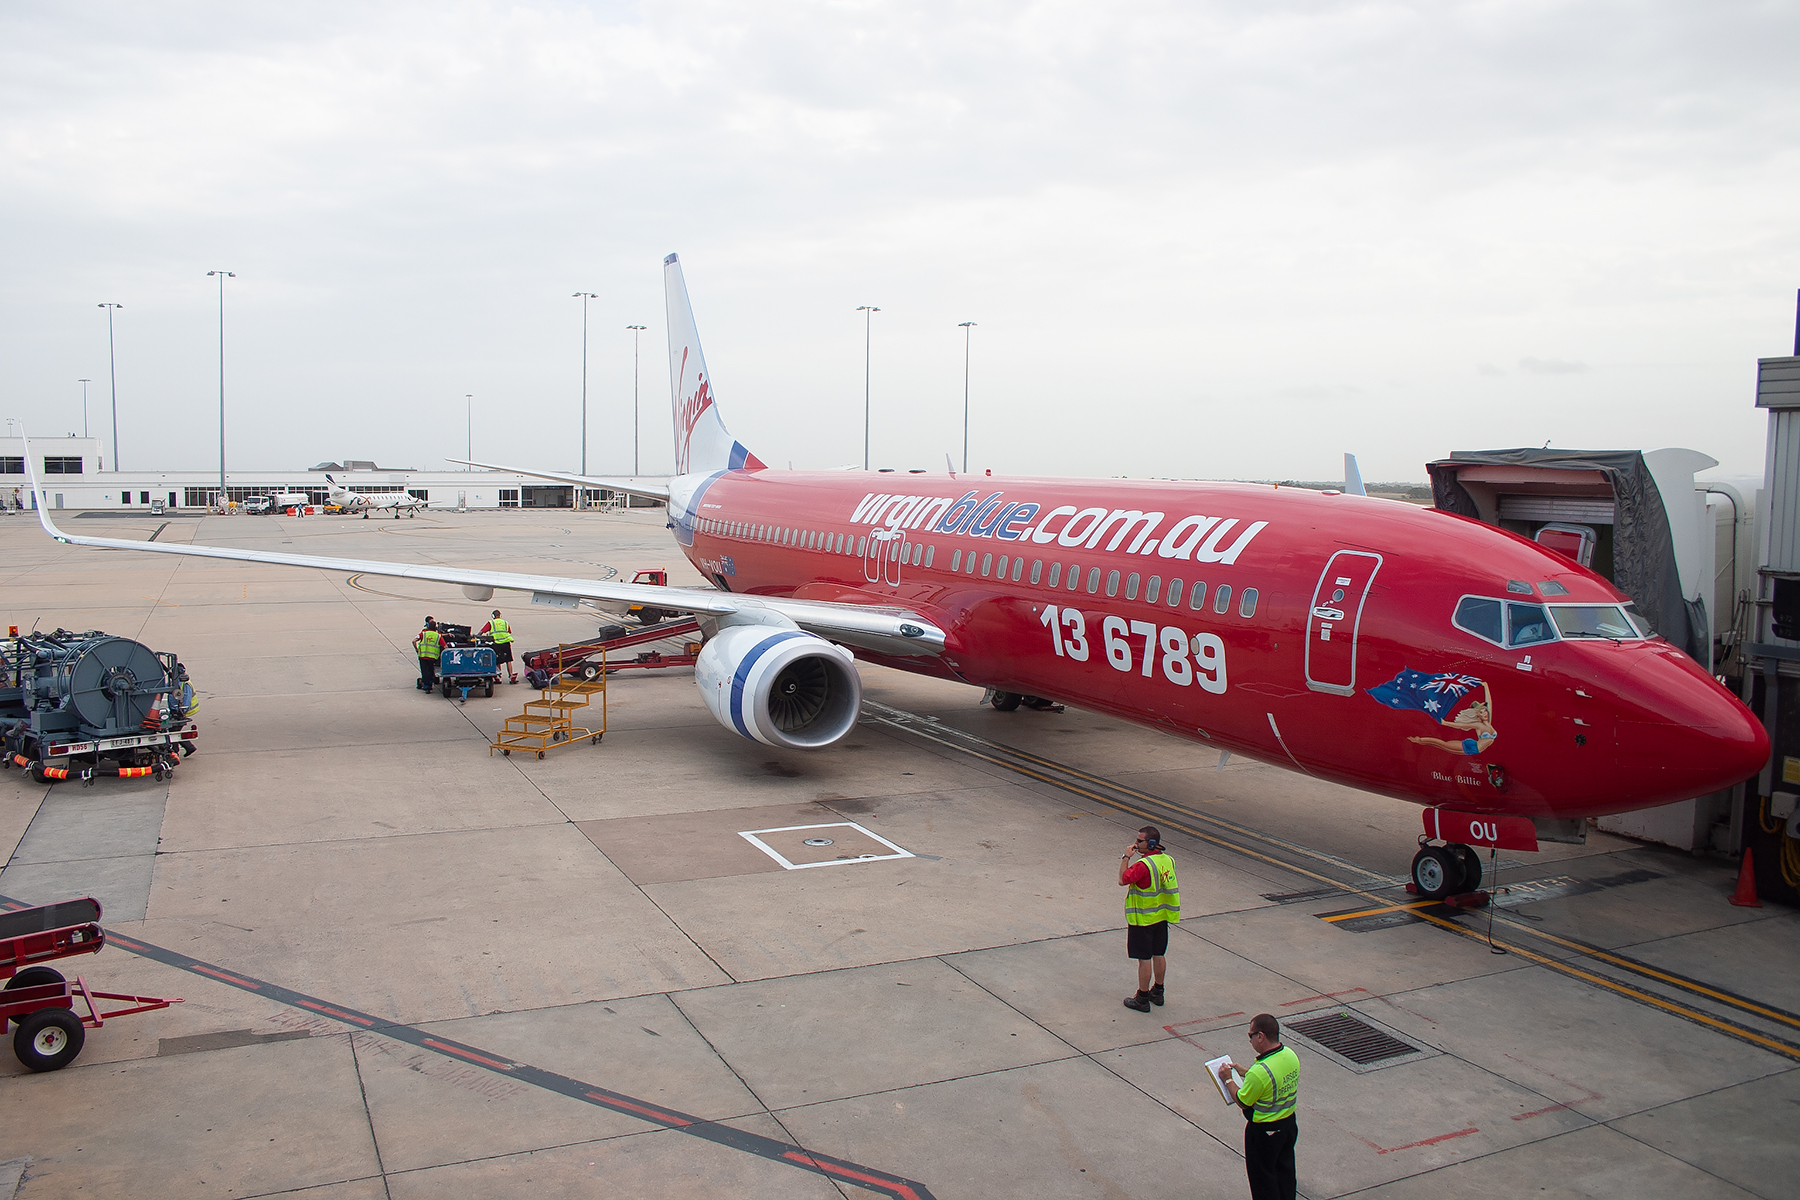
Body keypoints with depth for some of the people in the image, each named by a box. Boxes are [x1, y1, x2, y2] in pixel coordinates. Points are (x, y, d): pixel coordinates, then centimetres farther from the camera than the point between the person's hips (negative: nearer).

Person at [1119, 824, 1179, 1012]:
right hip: (1162, 916, 8)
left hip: (1143, 919, -8)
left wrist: (1126, 858, -11)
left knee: (1144, 959, 2)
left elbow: (1122, 880, -19)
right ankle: (1157, 992, 31)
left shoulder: (1144, 865, -26)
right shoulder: (1168, 860, 0)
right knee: (1159, 955, 18)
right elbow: (1170, 887, 10)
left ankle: (1142, 999, 11)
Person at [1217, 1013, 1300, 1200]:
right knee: (1284, 1170, 25)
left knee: (1263, 1177, 13)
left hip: (1264, 1131, -7)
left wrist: (1227, 1080, -4)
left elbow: (1242, 1101, -19)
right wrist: (1245, 1072, 13)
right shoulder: (1291, 1056, -9)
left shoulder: (1259, 1071, -33)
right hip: (1289, 1123, 7)